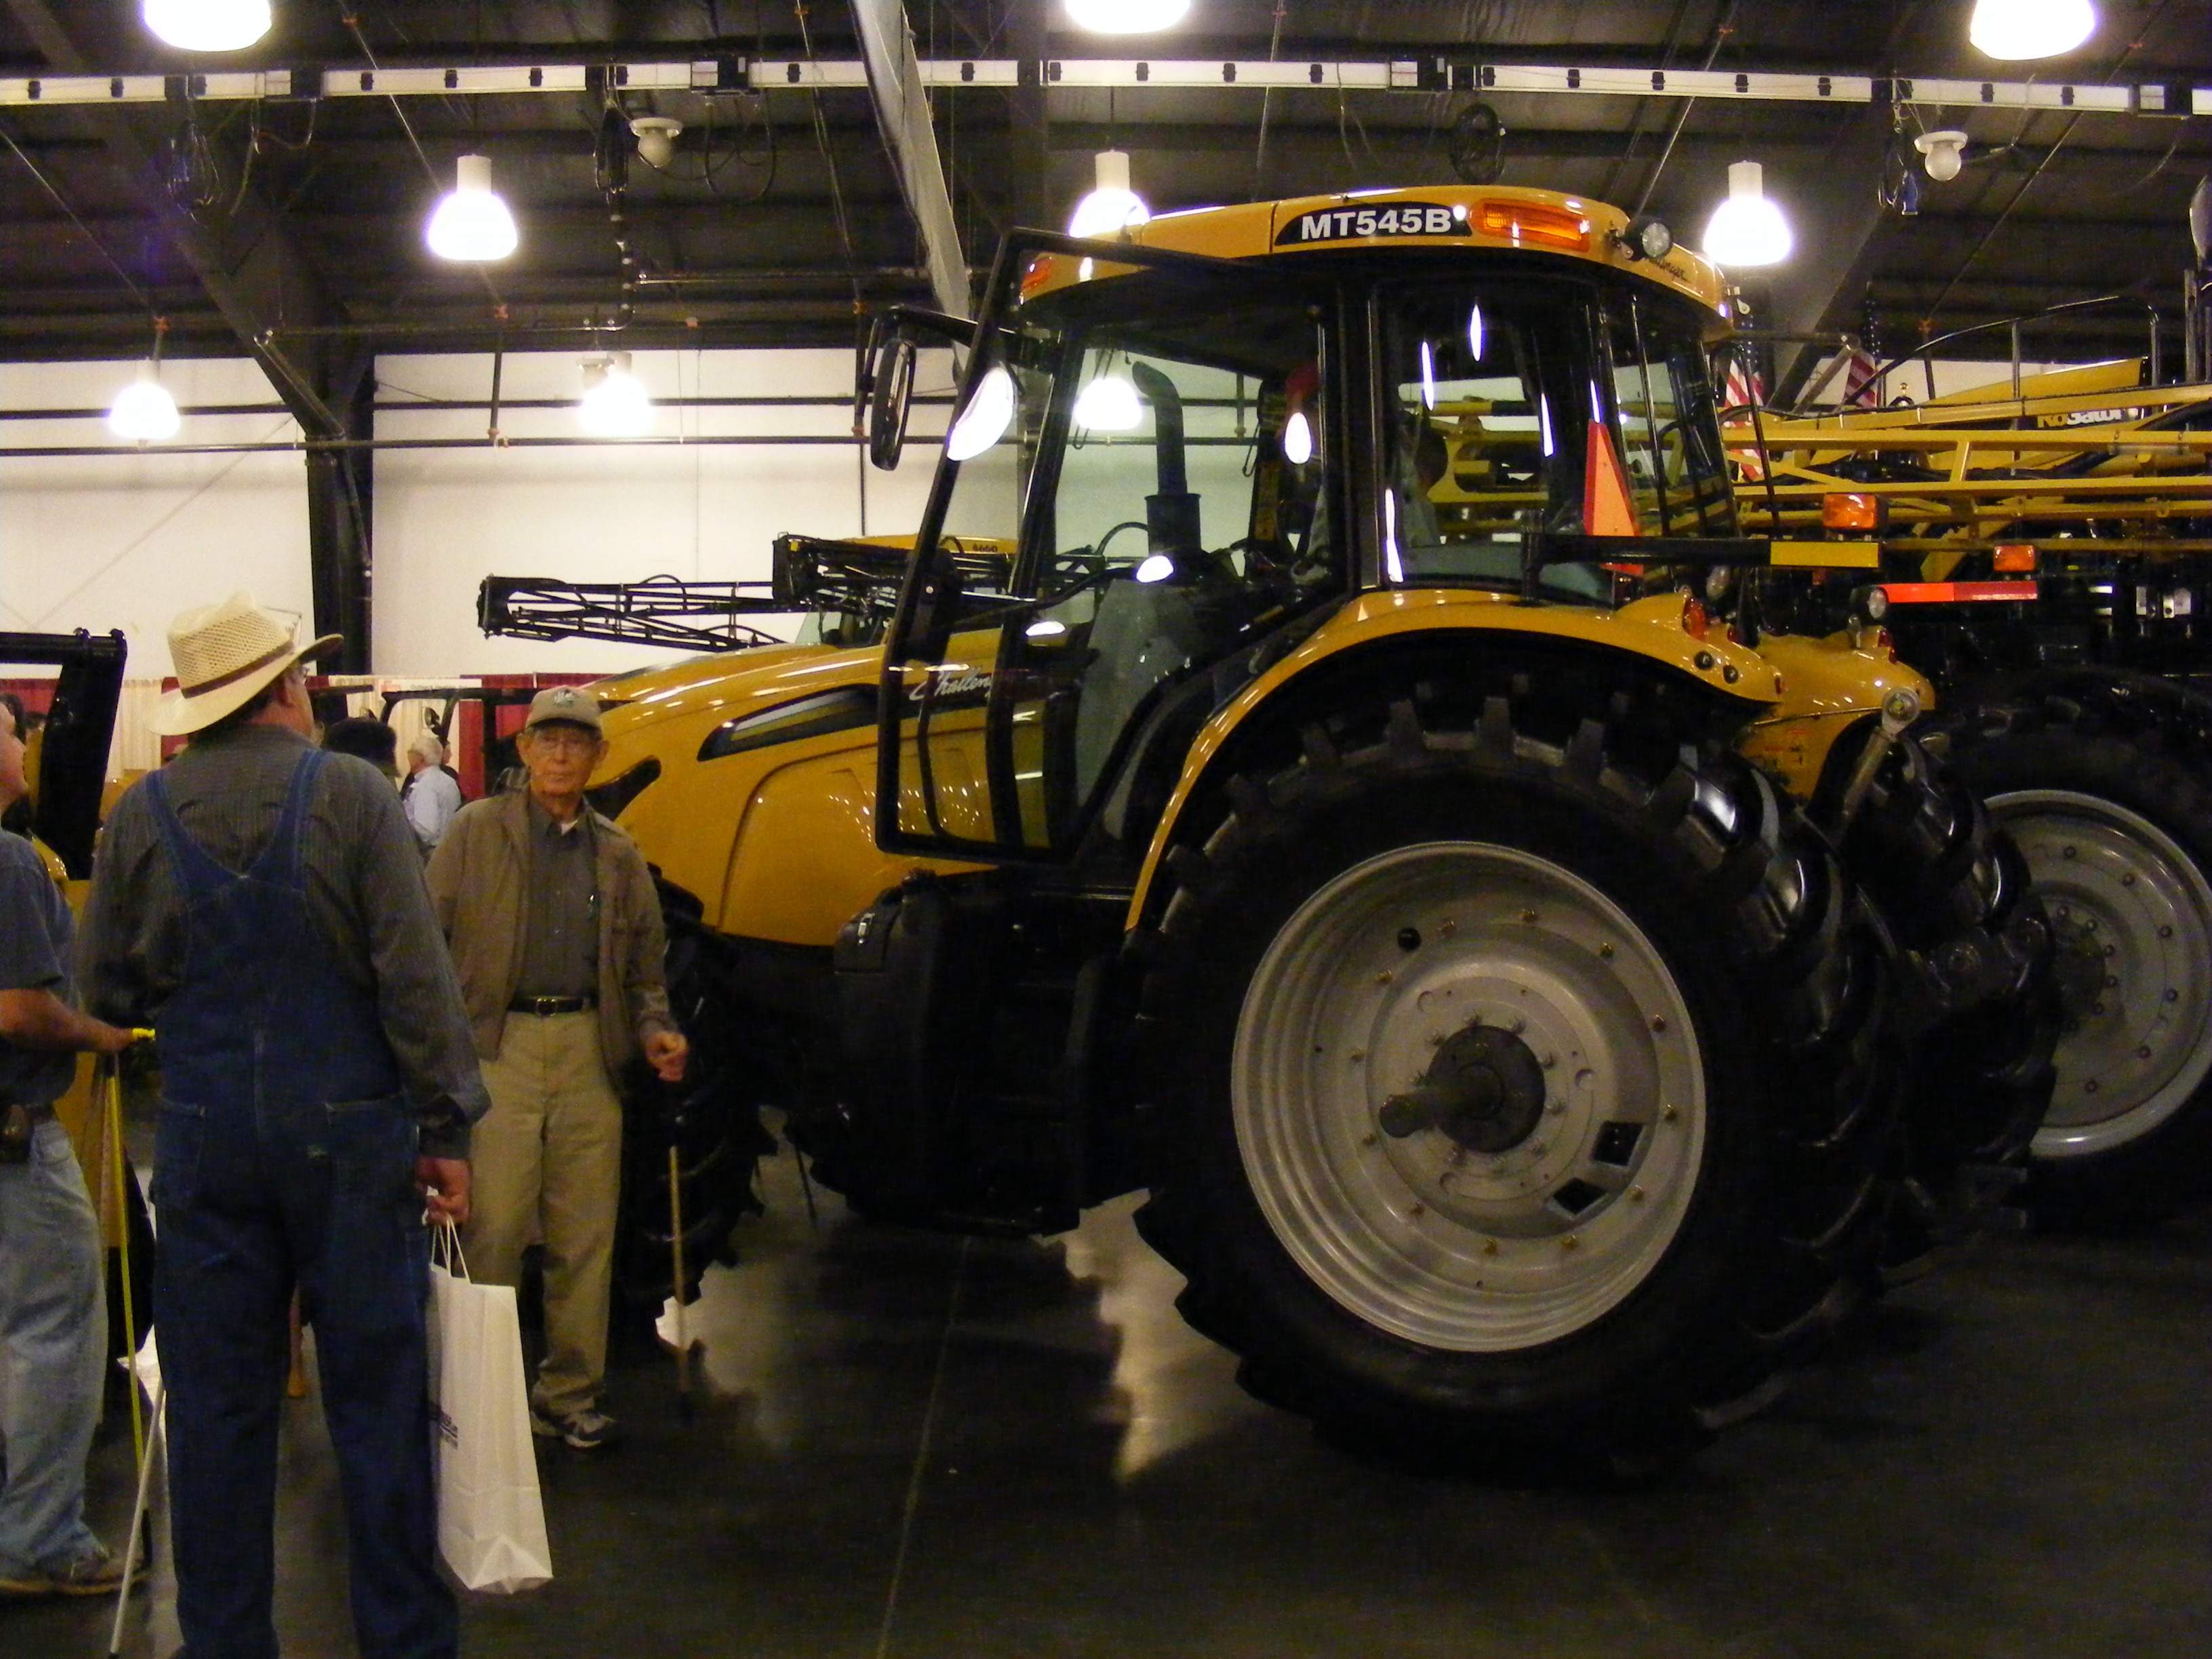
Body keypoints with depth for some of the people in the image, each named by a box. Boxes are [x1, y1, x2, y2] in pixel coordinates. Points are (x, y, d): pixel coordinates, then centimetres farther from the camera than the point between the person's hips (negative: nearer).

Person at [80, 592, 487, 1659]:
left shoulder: (143, 814, 1)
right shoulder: (351, 794, -7)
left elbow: (107, 992, 7)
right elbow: (417, 975, -10)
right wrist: (446, 1128, -4)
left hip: (205, 1132, 2)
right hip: (346, 1128, -2)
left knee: (217, 1406, 10)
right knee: (376, 1397, 7)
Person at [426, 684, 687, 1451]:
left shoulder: (618, 856, 15)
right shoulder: (477, 832, 4)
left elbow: (642, 963, 20)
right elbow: (429, 935, -2)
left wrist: (654, 1029, 2)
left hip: (588, 1048, 4)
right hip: (498, 1046, -4)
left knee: (585, 1236, 7)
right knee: (494, 1229, -7)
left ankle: (571, 1389, 17)